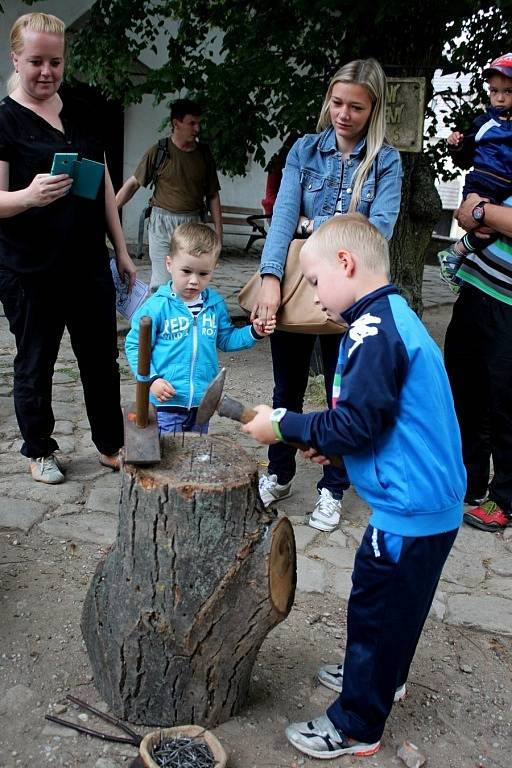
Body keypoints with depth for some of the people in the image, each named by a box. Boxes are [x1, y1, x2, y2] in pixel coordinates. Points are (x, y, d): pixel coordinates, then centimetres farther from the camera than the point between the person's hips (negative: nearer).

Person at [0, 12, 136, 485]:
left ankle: (110, 445, 26)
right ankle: (40, 451, 26)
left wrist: (121, 250, 11)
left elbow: (105, 185, 14)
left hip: (90, 265, 5)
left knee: (102, 360, 10)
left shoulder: (83, 114, 9)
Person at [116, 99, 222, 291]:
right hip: (162, 223, -2)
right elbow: (133, 183, 3)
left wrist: (218, 230, 6)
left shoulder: (204, 154, 7)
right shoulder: (158, 151, -1)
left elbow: (212, 195, 11)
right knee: (162, 284, -4)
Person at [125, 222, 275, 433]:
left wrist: (254, 332, -2)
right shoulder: (157, 306, -15)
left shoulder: (216, 304, 1)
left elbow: (226, 339, 12)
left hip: (203, 399, 5)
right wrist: (151, 379, -19)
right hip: (167, 399, -5)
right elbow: (135, 346, -10)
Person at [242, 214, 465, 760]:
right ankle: (380, 676, 49)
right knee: (388, 603, 27)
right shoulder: (393, 316, 10)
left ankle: (356, 726, 25)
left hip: (410, 511, -10)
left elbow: (357, 424, -23)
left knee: (375, 608, 7)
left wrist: (284, 425, -12)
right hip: (429, 501, 10)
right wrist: (330, 444, 7)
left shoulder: (374, 331, -22)